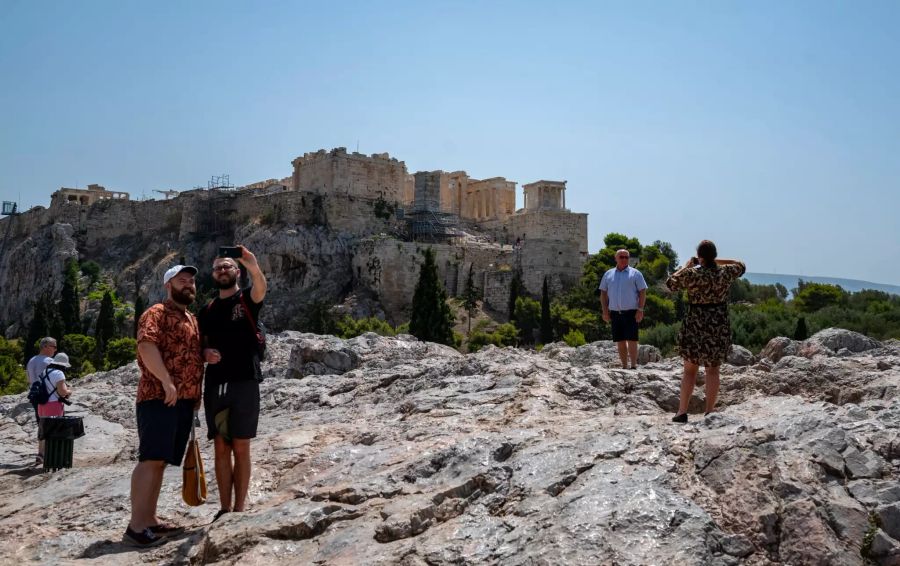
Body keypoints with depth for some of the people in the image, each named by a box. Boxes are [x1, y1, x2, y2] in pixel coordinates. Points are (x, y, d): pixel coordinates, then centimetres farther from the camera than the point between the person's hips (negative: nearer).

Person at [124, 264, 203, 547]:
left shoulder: (192, 320, 23)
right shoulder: (157, 313, -4)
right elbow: (146, 345, -18)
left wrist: (197, 392, 18)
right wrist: (166, 381, -24)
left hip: (185, 399, 8)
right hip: (159, 396, -8)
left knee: (161, 460, 10)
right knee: (151, 458, -12)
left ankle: (149, 519, 15)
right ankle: (136, 526, -11)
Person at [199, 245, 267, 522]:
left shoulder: (247, 298, 1)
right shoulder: (207, 310, 14)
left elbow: (261, 287, -23)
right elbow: (200, 345, 21)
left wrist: (254, 267, -45)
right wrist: (205, 353, -4)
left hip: (244, 383, -4)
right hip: (214, 385, 4)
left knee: (240, 448, 1)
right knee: (221, 448, 6)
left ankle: (240, 507, 9)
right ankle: (224, 508, 14)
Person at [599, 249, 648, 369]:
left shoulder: (635, 273, 3)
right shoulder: (608, 274, 11)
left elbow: (643, 292, 0)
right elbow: (603, 293, 12)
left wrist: (640, 310, -9)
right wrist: (605, 311, 4)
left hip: (631, 313, -3)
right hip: (615, 313, 3)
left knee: (632, 340, -7)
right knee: (620, 342, 7)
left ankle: (634, 366, -2)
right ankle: (624, 367, 14)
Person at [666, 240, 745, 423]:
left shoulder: (691, 274, -13)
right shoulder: (725, 272, -3)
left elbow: (670, 283, 0)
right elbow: (741, 266, 18)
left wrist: (686, 266, 7)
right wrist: (718, 261, 17)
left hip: (696, 327, -2)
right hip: (719, 327, 2)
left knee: (690, 370, 9)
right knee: (713, 370, 11)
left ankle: (682, 412, 8)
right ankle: (709, 412, 12)